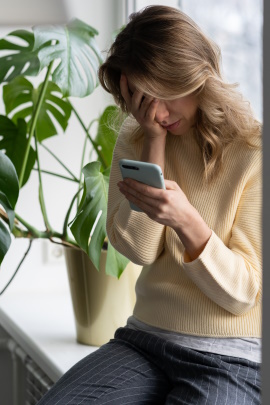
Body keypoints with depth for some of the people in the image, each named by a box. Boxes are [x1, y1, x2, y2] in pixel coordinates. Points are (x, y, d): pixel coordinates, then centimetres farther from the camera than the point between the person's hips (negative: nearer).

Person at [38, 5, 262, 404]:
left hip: (230, 357, -3)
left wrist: (185, 219, -26)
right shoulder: (134, 140, 8)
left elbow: (243, 292, -9)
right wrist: (154, 141, -8)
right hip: (145, 338, 4)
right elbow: (138, 249, -4)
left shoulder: (253, 150, -8)